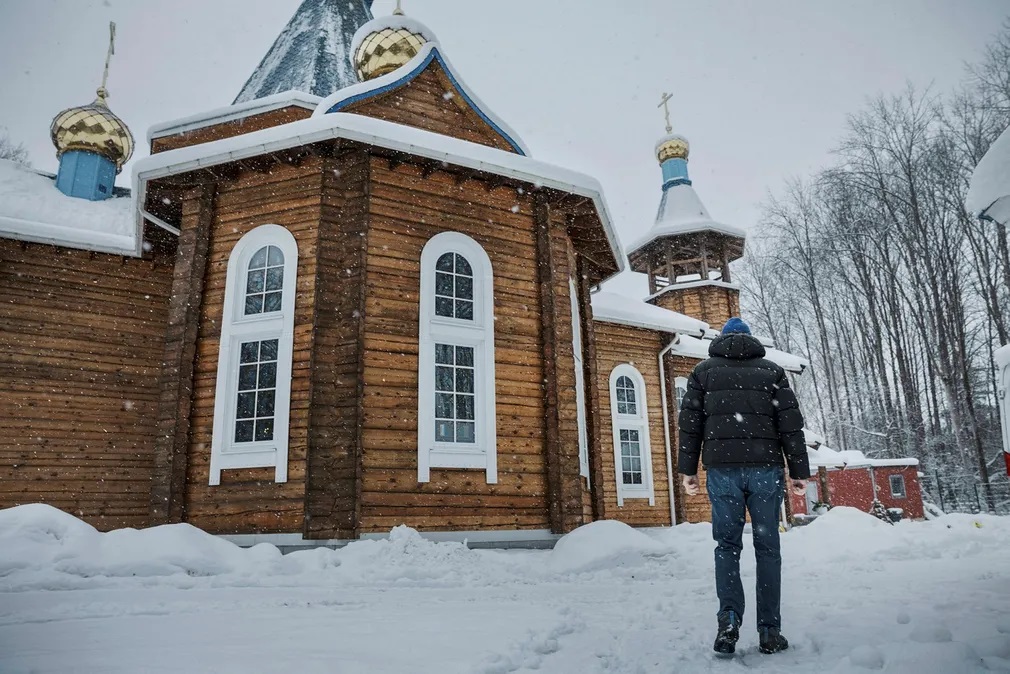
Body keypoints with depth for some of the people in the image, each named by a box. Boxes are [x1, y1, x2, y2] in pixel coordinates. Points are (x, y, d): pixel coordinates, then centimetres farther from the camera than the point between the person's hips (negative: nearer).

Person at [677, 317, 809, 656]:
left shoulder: (704, 370, 12)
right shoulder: (771, 370, 12)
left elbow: (690, 422, 5)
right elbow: (790, 424, 6)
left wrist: (688, 469, 6)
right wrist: (799, 470, 8)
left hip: (722, 469, 0)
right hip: (765, 467, 0)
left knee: (727, 545, 8)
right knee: (767, 547, 7)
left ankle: (729, 618, -8)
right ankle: (769, 630, 8)